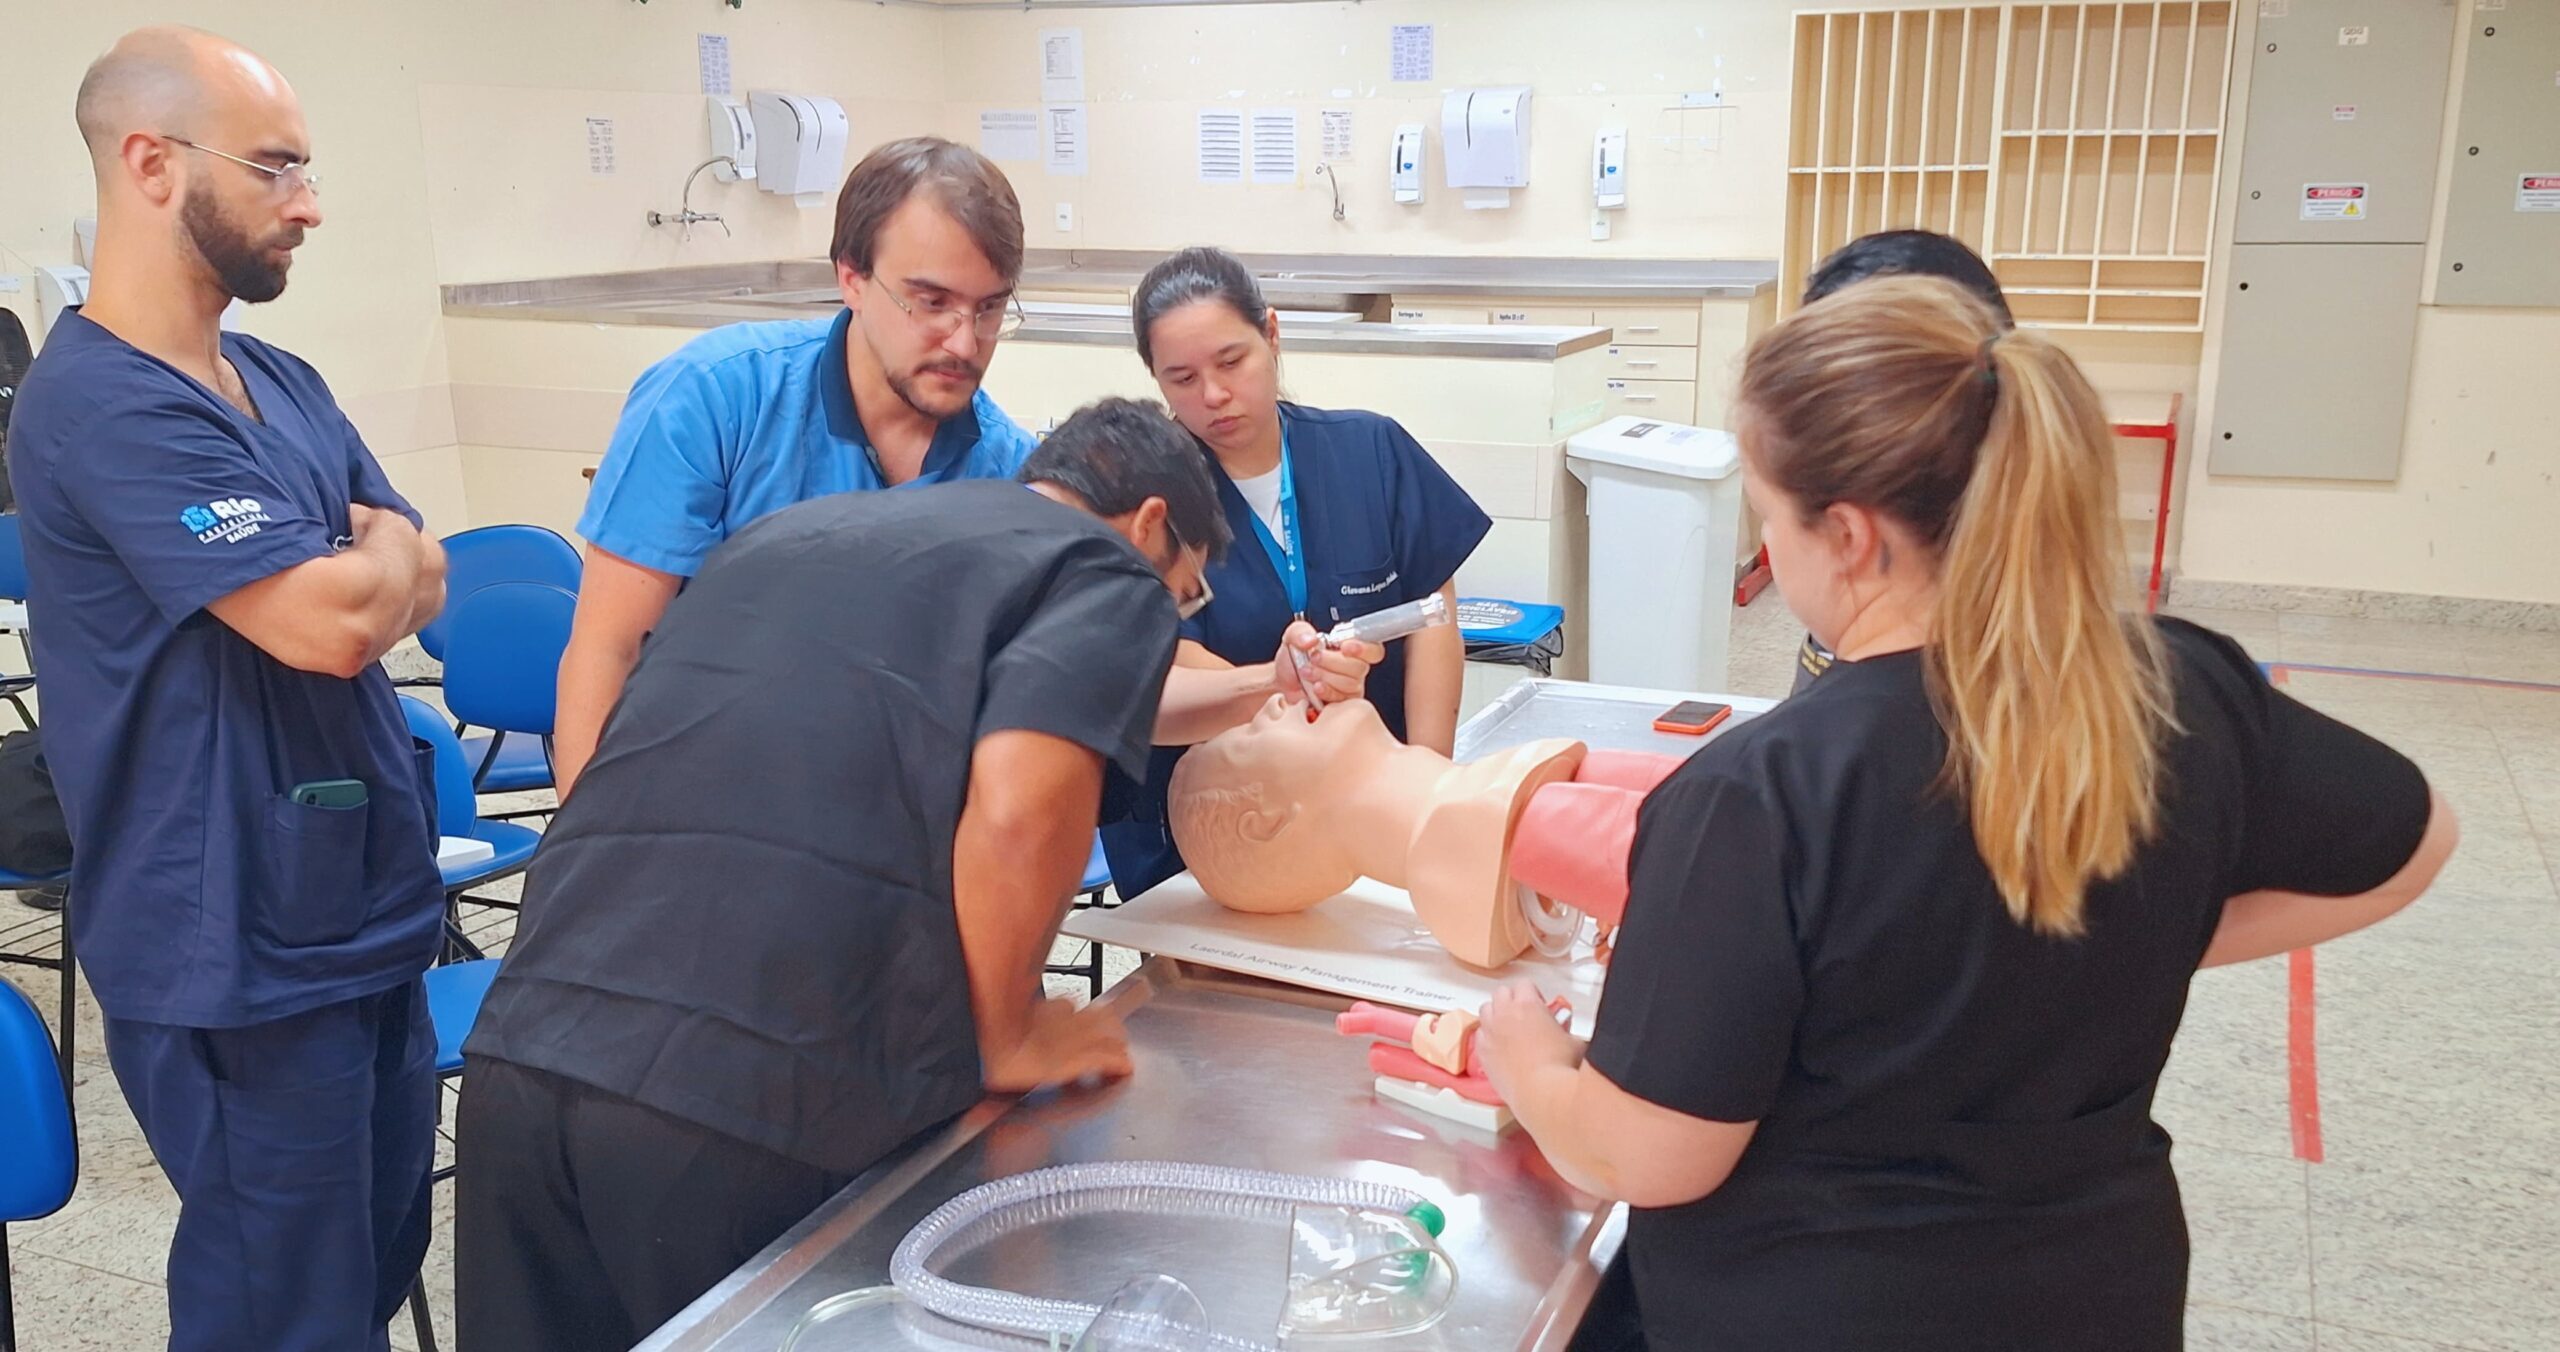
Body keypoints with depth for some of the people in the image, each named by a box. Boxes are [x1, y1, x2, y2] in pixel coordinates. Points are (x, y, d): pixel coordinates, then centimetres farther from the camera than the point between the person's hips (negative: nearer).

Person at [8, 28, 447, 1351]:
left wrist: (364, 559, -10)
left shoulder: (284, 384, 10)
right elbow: (333, 623, -24)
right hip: (243, 957, -8)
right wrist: (382, 549, -3)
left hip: (367, 918, 8)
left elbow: (422, 587, 10)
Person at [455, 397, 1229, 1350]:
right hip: (768, 1094, -6)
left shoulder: (793, 526, 26)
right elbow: (1018, 817, -11)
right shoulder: (1111, 576, 7)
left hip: (525, 1047, 6)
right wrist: (1006, 1041, 5)